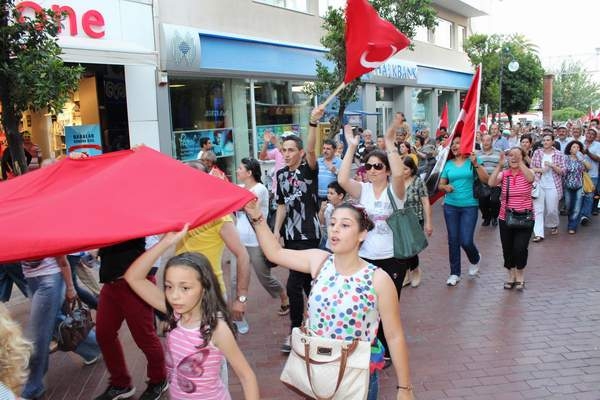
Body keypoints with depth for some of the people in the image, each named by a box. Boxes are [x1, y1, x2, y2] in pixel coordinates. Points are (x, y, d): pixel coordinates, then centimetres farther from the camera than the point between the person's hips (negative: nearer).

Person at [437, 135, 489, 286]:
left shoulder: (472, 160, -1)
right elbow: (440, 185, 11)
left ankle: (475, 259, 28)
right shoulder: (448, 164, 6)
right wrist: (445, 187, -11)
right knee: (453, 240, 7)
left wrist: (476, 164, -19)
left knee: (466, 241, -7)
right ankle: (454, 273, 20)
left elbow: (485, 180, -10)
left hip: (469, 206, -3)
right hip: (451, 206, 3)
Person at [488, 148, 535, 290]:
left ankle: (520, 275, 15)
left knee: (520, 248, -12)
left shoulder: (527, 173, -1)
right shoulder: (503, 174, 1)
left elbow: (531, 179, -26)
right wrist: (500, 165, -24)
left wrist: (520, 162, -33)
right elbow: (491, 183, -19)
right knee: (507, 249, 10)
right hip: (506, 218, 2)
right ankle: (511, 275, 33)